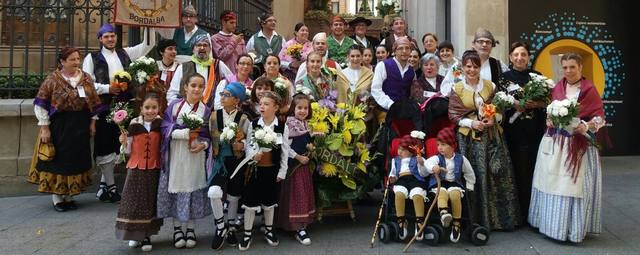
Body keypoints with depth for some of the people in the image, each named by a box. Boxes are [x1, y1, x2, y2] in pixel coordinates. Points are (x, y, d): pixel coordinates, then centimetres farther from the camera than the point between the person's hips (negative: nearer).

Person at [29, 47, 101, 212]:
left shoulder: (86, 78, 4)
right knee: (58, 160, 4)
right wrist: (44, 128, -11)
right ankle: (57, 198, 16)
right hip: (59, 126, -4)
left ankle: (69, 196, 23)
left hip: (80, 126, 4)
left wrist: (92, 123, 6)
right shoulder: (53, 79, -8)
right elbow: (41, 104, -8)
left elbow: (94, 102, 10)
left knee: (76, 160, 9)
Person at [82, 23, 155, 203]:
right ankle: (110, 186, 9)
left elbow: (148, 44, 13)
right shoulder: (92, 58, 5)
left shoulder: (125, 53, 15)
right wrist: (107, 88, -12)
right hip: (103, 107, -4)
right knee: (104, 146, -2)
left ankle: (103, 186, 21)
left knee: (116, 146, 8)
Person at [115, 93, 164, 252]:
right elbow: (129, 151, 1)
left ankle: (146, 236, 21)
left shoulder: (161, 124, -2)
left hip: (154, 169, 1)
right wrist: (124, 142, -15)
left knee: (150, 202, 8)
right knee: (134, 201, 3)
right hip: (136, 168, 0)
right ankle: (135, 234, 21)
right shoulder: (134, 125, -4)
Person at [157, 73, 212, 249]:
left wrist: (203, 145, -15)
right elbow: (165, 129, -5)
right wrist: (184, 133, -20)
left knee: (192, 187, 5)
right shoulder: (174, 106, 1)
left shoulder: (205, 110, 3)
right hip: (175, 155, 0)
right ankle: (177, 227, 19)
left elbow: (209, 135, 5)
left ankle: (190, 227, 20)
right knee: (176, 188, 4)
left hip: (195, 156, 1)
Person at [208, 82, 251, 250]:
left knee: (234, 197, 11)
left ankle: (231, 228, 34)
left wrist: (242, 144, -20)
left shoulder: (243, 119, -5)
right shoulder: (214, 116, 0)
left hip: (237, 161, 0)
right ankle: (220, 228, 1)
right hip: (220, 160, 0)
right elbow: (211, 138, 4)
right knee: (214, 193, -21)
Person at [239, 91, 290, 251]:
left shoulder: (282, 127, -7)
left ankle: (269, 230, 34)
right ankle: (247, 233, 20)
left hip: (273, 169, 0)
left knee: (269, 201, 15)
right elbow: (247, 145, 1)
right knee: (250, 201, 5)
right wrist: (253, 155, -20)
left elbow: (285, 152, -3)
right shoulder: (253, 124, -4)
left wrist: (282, 172, -3)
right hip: (255, 168, 0)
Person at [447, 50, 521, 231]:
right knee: (475, 175, -4)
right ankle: (478, 218, 9)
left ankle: (500, 216, 15)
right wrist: (471, 123, -13)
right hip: (469, 137, -2)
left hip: (490, 136, 2)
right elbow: (453, 115, 0)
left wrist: (493, 119, -9)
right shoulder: (457, 89, 2)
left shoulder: (490, 86, 7)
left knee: (496, 173, 0)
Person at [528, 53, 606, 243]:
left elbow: (600, 116, -4)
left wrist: (587, 126, -22)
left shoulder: (589, 89, -4)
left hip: (578, 145, -4)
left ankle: (575, 228, 9)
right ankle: (553, 224, 19)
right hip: (555, 142, 4)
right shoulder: (557, 88, 8)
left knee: (575, 184, -3)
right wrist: (549, 120, -2)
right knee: (553, 182, 7)